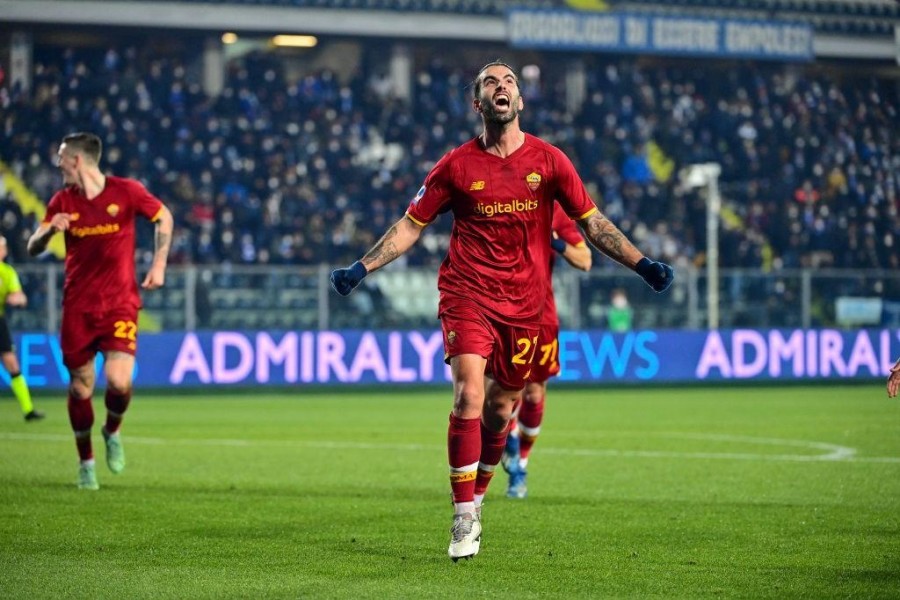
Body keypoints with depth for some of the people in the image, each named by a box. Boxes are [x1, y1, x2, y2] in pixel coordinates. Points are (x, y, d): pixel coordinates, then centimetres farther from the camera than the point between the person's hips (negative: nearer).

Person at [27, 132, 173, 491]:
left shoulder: (126, 191, -4)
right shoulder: (63, 201, 4)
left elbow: (164, 218, 10)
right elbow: (33, 249, 3)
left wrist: (159, 265, 2)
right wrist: (50, 229, -18)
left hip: (120, 303, -3)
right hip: (77, 308, 3)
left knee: (118, 381, -18)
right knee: (80, 386, 4)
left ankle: (113, 433, 14)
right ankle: (86, 463, 22)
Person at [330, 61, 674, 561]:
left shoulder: (548, 160, 4)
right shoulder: (457, 165, 2)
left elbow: (593, 222, 9)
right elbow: (411, 225, 8)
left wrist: (642, 264, 1)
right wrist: (361, 269, -1)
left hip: (524, 303, 2)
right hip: (468, 295, -2)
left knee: (501, 409, 7)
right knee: (469, 395, -18)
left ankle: (476, 499, 31)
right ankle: (464, 520, -13)